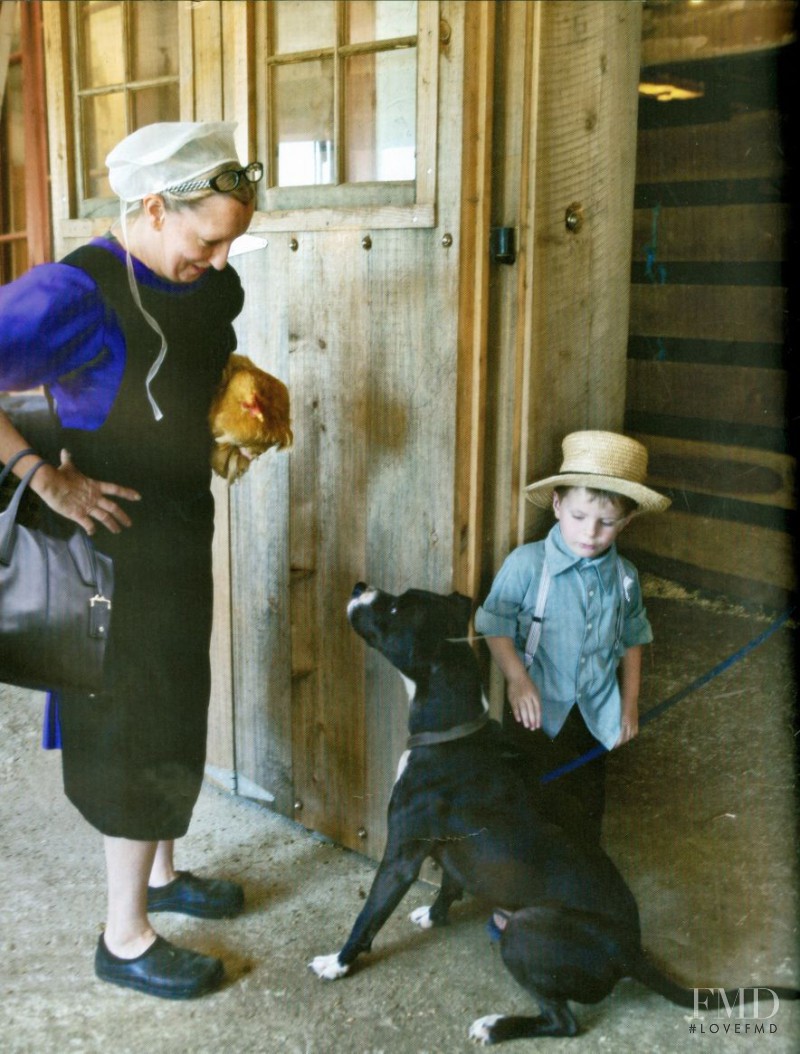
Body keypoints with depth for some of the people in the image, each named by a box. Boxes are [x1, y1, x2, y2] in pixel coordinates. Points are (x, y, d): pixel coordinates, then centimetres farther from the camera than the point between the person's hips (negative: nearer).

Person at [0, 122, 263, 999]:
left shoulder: (202, 284, 3)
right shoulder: (77, 291, -22)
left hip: (181, 531, 9)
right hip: (118, 540, -8)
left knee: (176, 706, 20)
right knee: (134, 729, 3)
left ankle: (160, 871, 42)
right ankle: (125, 936, 22)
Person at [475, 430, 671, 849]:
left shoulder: (624, 577, -3)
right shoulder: (526, 563, -17)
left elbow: (631, 639, 10)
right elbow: (496, 626, -13)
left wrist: (630, 701, 11)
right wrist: (517, 678, -24)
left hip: (593, 715, 4)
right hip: (536, 711, -4)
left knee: (586, 812, 18)